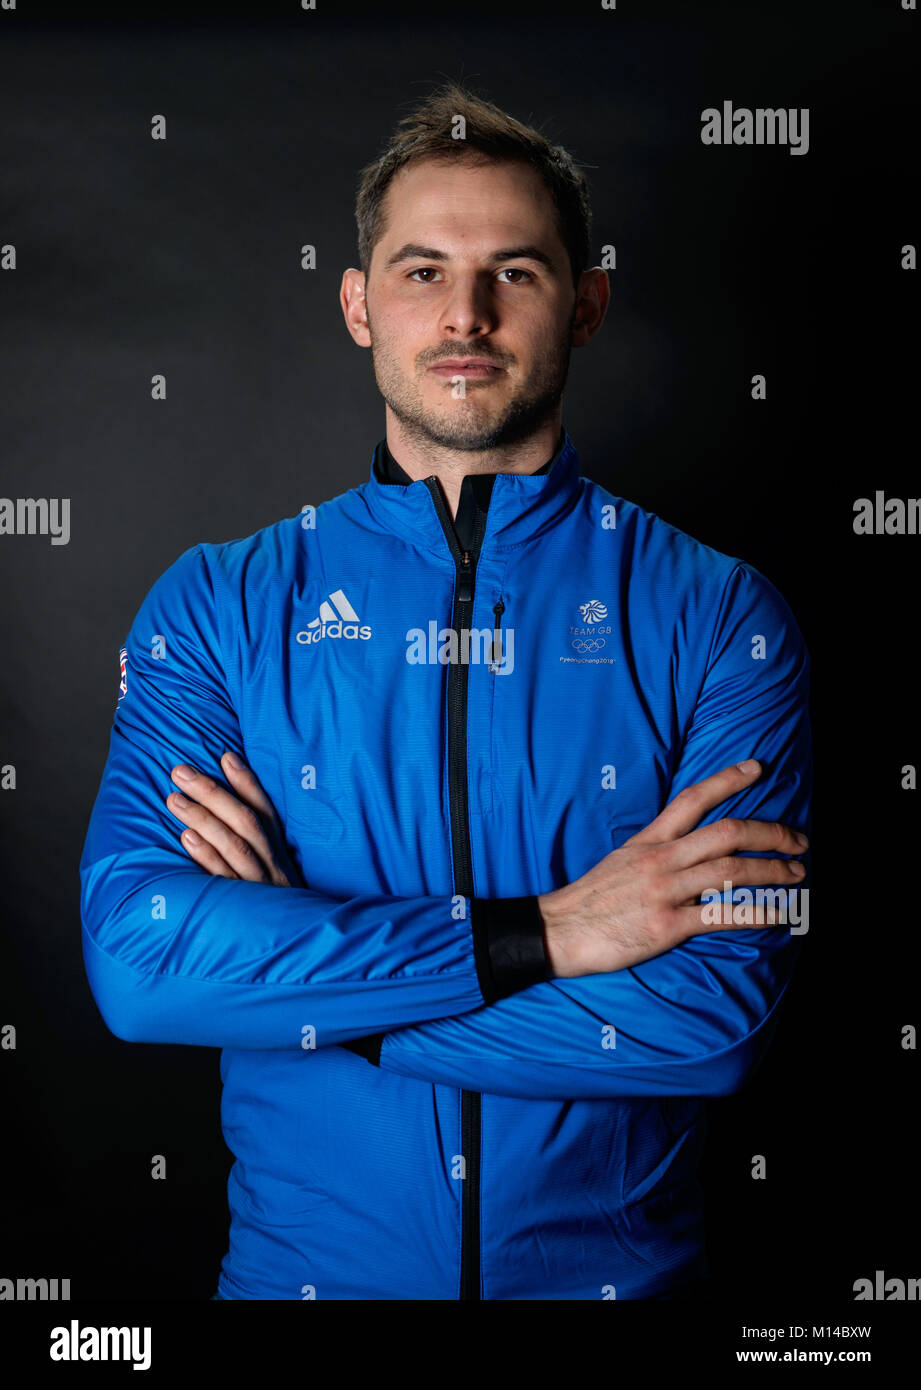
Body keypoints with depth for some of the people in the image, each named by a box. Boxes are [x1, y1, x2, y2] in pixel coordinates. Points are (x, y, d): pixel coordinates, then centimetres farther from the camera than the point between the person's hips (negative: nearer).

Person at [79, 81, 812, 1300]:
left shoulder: (720, 615, -9)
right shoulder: (215, 606, -6)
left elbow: (718, 1013, -18)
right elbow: (135, 954, -18)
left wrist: (288, 968, -17)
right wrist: (544, 934, -22)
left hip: (620, 1267, 0)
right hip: (299, 1262, 1)